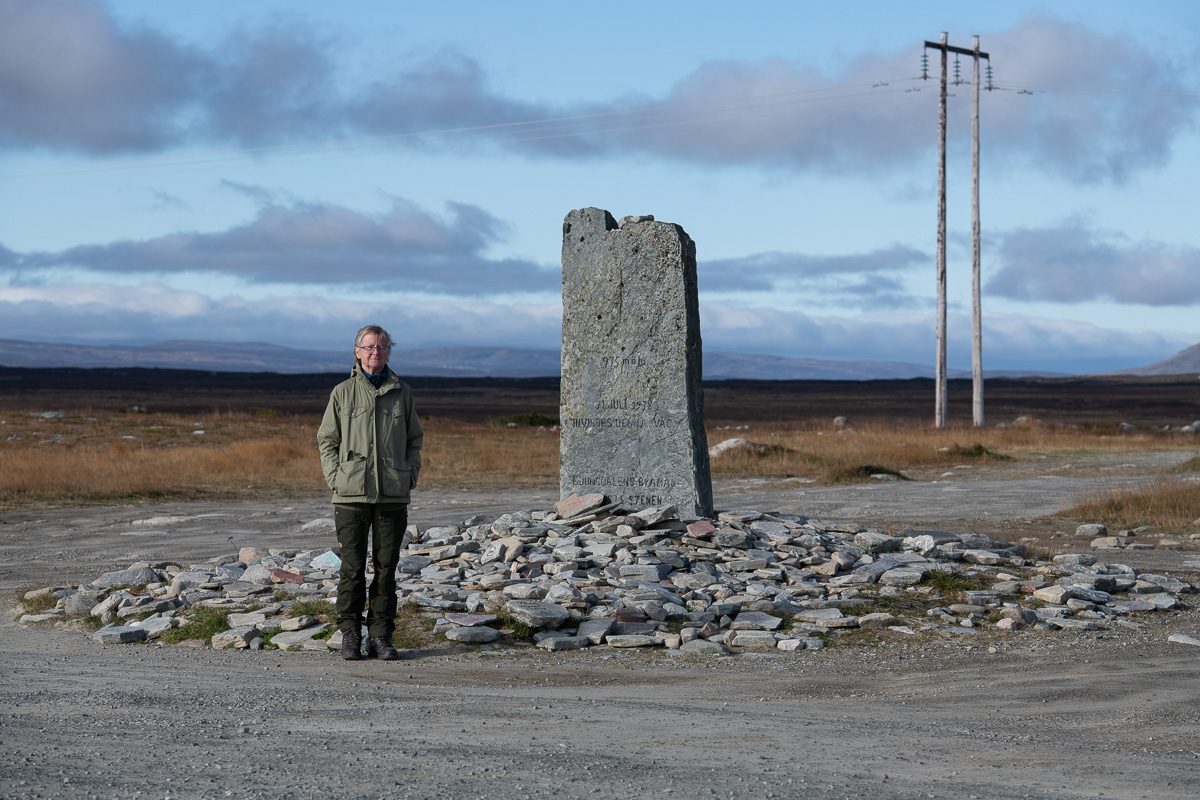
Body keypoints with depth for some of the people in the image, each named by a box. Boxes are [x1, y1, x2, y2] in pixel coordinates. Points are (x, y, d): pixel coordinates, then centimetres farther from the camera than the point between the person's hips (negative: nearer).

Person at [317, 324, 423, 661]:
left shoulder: (401, 393, 9)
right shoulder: (343, 393, 4)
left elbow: (414, 438, 18)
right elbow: (327, 439, 8)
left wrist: (410, 475, 6)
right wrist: (335, 478, -3)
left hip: (393, 494, 2)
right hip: (352, 494, -2)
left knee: (387, 566, 3)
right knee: (353, 567, -2)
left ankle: (381, 635, 10)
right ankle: (350, 634, 7)